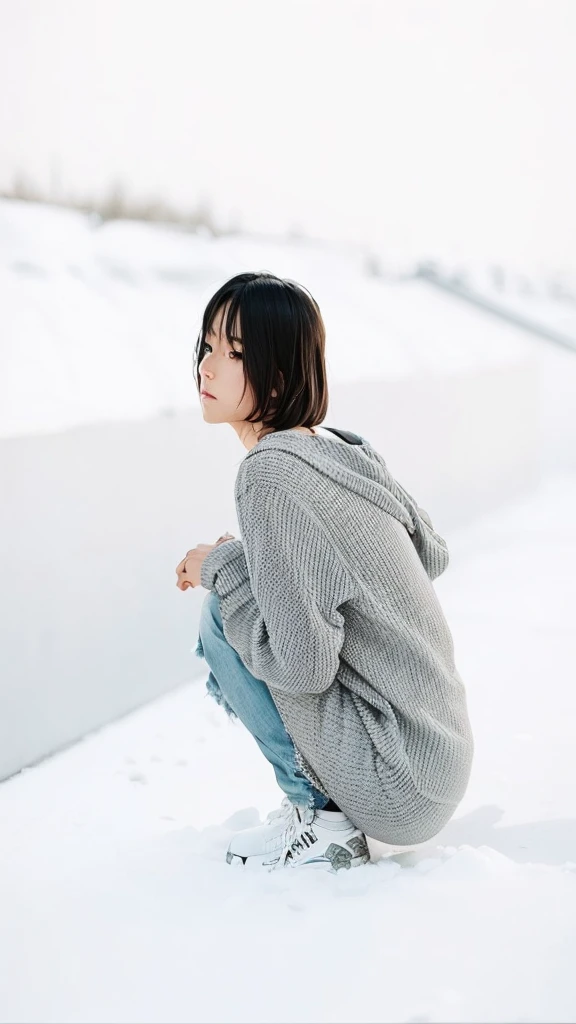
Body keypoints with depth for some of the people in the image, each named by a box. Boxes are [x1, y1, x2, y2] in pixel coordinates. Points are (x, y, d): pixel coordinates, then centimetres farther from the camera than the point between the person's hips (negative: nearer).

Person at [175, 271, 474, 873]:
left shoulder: (269, 474, -20)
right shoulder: (341, 448, 6)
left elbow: (303, 665, -25)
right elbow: (433, 555, 20)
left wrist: (223, 569, -9)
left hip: (401, 784, -9)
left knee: (220, 617, -11)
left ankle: (319, 820, -1)